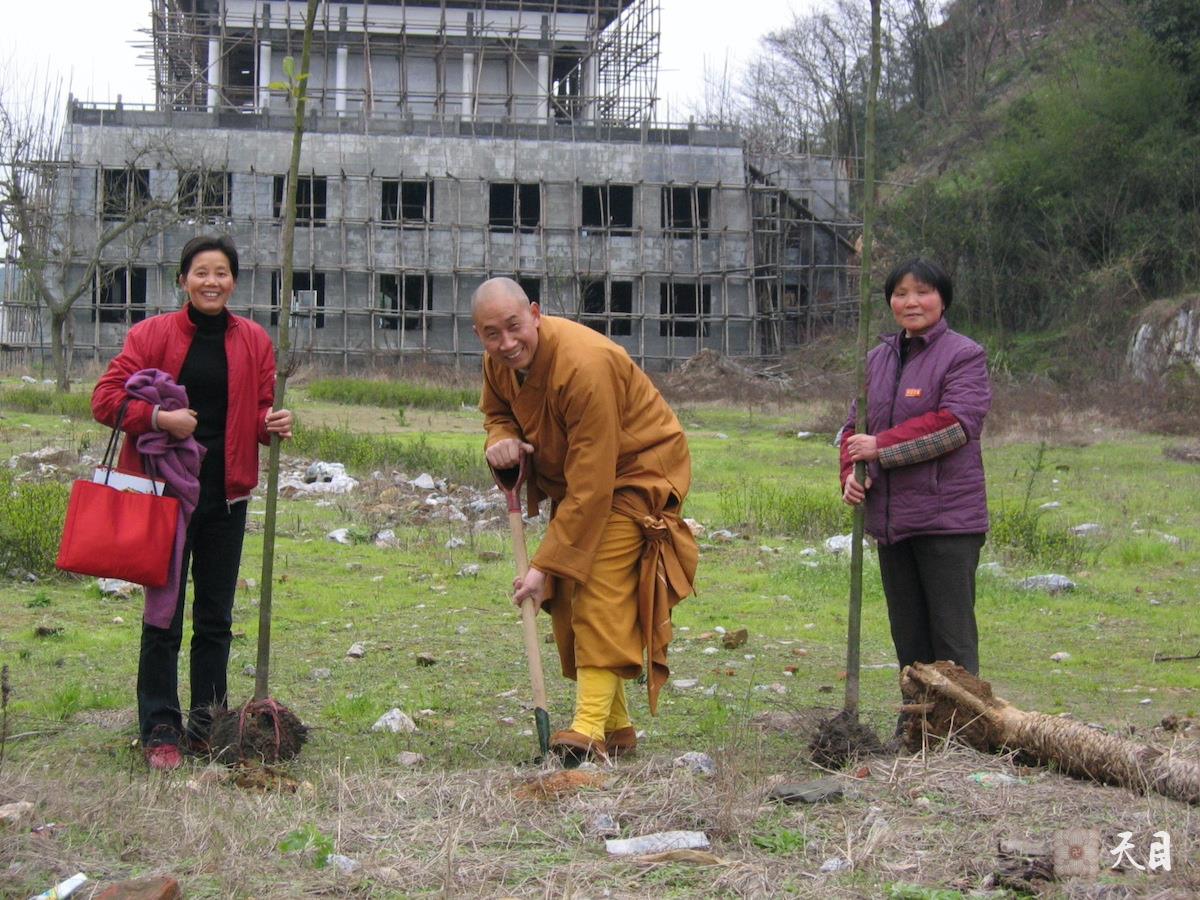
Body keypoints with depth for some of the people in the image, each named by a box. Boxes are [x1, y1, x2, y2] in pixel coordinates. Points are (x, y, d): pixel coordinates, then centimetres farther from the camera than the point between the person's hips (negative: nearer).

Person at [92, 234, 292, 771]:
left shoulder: (253, 340, 7)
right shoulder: (152, 334, -2)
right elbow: (106, 398, -4)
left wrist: (272, 424, -9)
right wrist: (159, 417, -19)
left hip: (226, 494, 3)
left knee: (215, 616, 10)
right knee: (164, 615, 0)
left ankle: (206, 724, 20)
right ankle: (159, 730, 7)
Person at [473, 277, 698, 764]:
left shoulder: (584, 366, -34)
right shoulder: (499, 361, -8)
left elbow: (591, 486, -34)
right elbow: (496, 411, 15)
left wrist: (547, 565, -32)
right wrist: (500, 439, -12)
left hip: (635, 474, -9)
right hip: (569, 476, 9)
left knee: (601, 590, -22)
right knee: (565, 598, 6)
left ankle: (592, 727, -26)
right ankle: (616, 728, 14)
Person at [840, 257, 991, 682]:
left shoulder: (964, 355, -5)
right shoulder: (877, 359, 16)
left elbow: (957, 423, -18)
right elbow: (856, 424, 17)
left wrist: (881, 447, -18)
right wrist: (850, 472, -4)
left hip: (947, 518, -7)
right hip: (889, 517, 7)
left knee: (952, 635, -4)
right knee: (908, 638, 14)